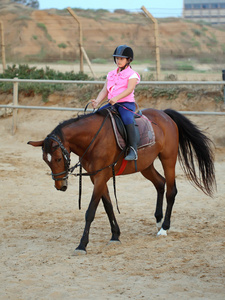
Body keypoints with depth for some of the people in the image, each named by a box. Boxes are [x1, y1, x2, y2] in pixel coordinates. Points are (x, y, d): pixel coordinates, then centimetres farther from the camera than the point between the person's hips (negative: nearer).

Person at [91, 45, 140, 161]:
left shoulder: (132, 75, -1)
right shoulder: (111, 75, 18)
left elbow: (129, 89, -18)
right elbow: (104, 91, 11)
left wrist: (116, 98, -34)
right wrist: (97, 102, -9)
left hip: (127, 104, -7)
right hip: (112, 104, 7)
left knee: (127, 119, -36)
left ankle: (133, 150, -37)